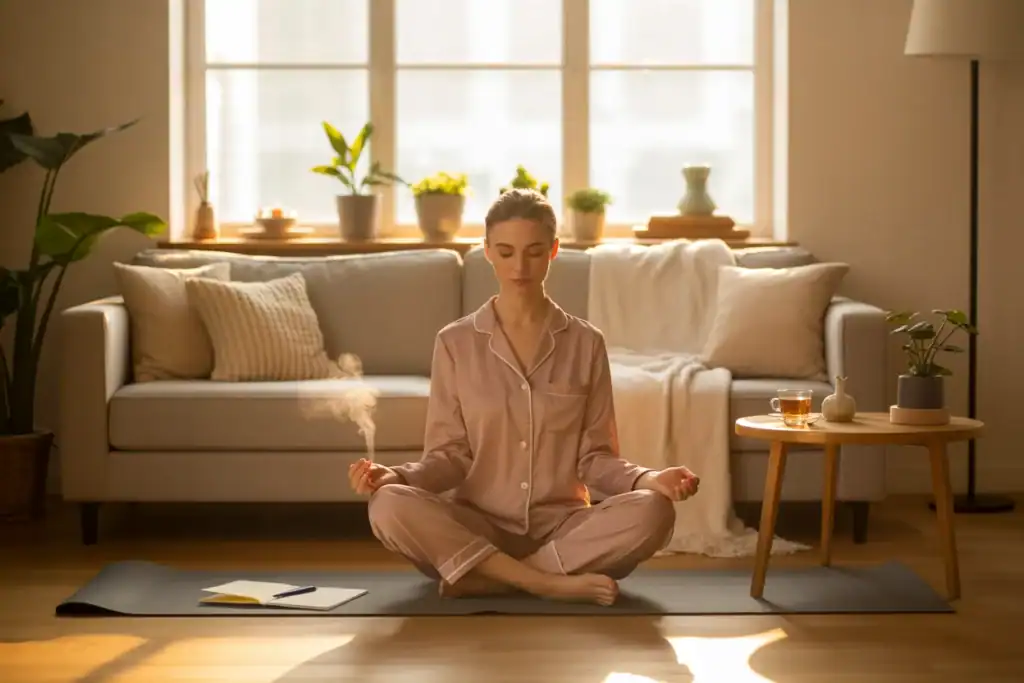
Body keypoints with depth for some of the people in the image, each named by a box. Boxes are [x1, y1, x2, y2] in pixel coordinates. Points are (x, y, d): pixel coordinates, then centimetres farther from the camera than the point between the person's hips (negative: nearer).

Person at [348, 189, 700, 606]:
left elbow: (595, 457, 4)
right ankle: (550, 582, -28)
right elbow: (449, 455, 1)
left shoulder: (585, 343, 5)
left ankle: (482, 578, -25)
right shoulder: (455, 343, 3)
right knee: (390, 506, -31)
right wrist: (394, 477, -19)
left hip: (561, 527, 1)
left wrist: (648, 480, -16)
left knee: (653, 512, -30)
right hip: (476, 528, -1)